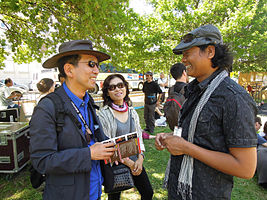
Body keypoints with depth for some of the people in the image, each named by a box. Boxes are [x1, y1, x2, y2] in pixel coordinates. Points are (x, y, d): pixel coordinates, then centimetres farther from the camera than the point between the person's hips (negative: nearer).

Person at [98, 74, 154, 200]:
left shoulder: (132, 111, 3)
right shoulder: (104, 114, -13)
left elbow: (139, 136, 6)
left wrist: (140, 158, -8)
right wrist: (128, 162, -15)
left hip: (135, 162, 5)